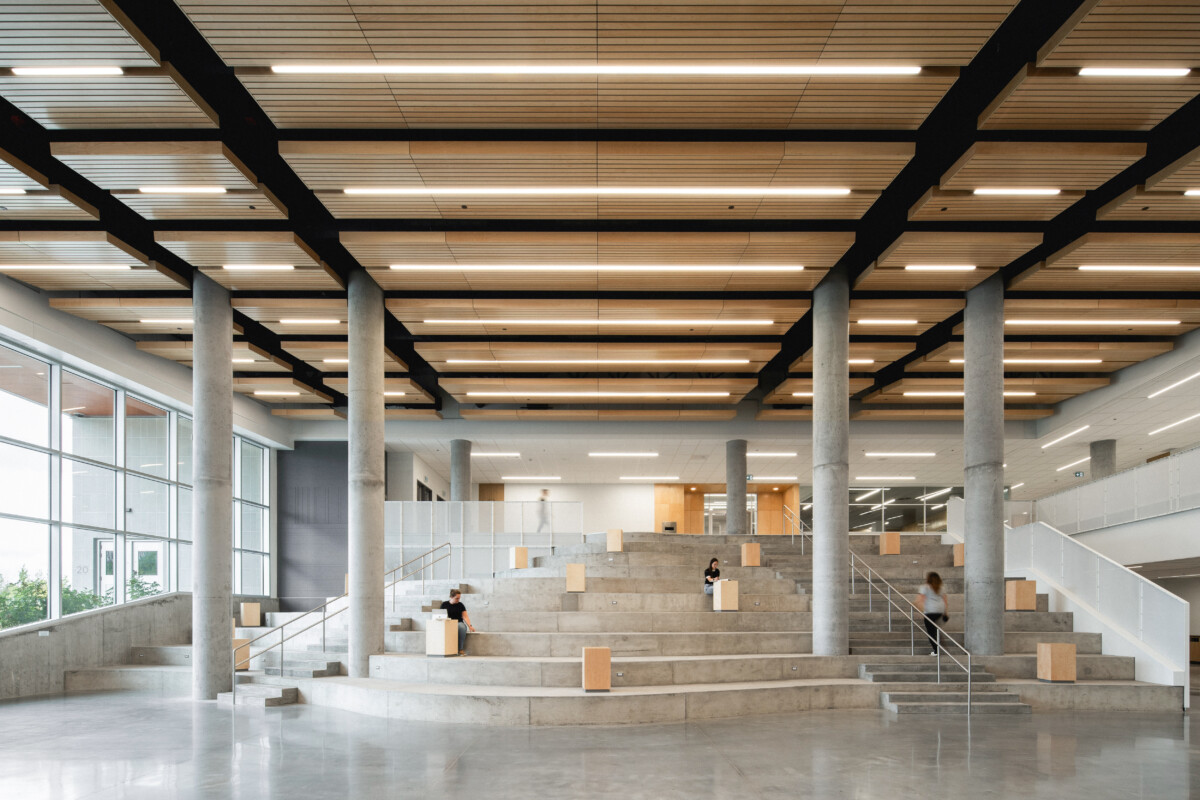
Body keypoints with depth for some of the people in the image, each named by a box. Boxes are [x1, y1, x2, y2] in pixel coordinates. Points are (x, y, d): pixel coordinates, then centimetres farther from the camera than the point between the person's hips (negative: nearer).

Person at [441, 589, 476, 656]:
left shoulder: (460, 605, 11)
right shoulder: (445, 604, 9)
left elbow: (465, 616, 4)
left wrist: (470, 626, -11)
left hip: (459, 623, 1)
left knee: (462, 627, -37)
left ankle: (461, 649, -33)